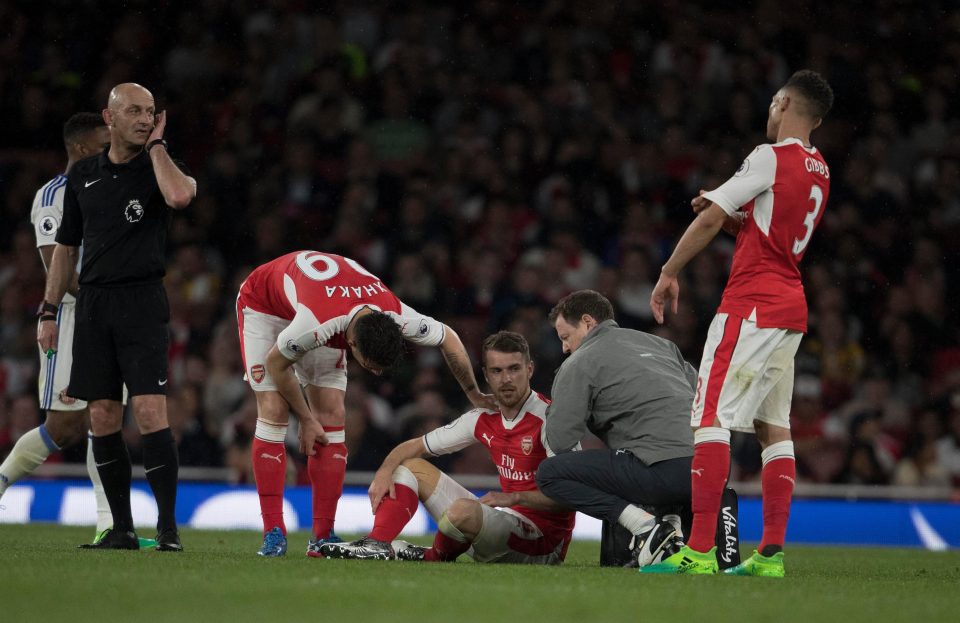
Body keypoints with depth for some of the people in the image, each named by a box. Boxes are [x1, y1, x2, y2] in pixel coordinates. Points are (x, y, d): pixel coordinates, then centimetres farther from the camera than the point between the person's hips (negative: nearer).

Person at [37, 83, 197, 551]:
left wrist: (155, 144, -10)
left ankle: (168, 526, -11)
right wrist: (48, 311, 12)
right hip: (93, 303, 4)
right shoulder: (83, 176, 12)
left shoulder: (157, 169, 1)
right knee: (102, 419, 2)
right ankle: (122, 528, 9)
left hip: (142, 302, -4)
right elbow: (66, 247, 18)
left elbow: (180, 196, -25)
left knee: (150, 412, -14)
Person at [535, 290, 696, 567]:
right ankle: (669, 519, 11)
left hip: (665, 470, -7)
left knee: (549, 473, 3)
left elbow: (560, 441, 2)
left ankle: (644, 525, -10)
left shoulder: (579, 363, 6)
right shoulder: (661, 344, 25)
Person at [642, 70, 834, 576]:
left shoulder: (770, 158, -10)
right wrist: (734, 217, 6)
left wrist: (669, 273, -2)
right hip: (791, 309, 9)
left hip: (752, 303, -9)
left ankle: (699, 551, -21)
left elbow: (710, 218, -11)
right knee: (773, 426, 10)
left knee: (711, 416, -12)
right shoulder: (818, 170, 16)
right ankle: (771, 553, 7)